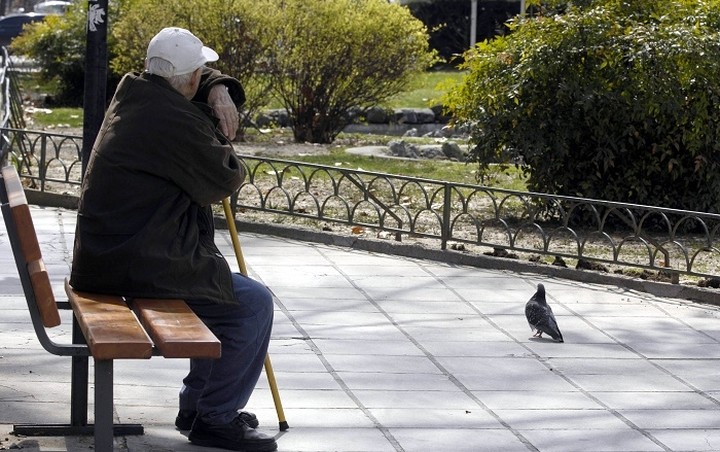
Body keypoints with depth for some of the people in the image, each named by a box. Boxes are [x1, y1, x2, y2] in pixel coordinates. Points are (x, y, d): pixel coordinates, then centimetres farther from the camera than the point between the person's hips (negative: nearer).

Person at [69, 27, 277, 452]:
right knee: (253, 305, -9)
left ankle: (197, 404, 32)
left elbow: (206, 85, 29)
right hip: (142, 265, -11)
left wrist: (219, 90, 7)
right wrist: (220, 137, 8)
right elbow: (225, 180, -10)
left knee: (226, 290, 27)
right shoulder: (176, 119, -20)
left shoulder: (133, 93, 11)